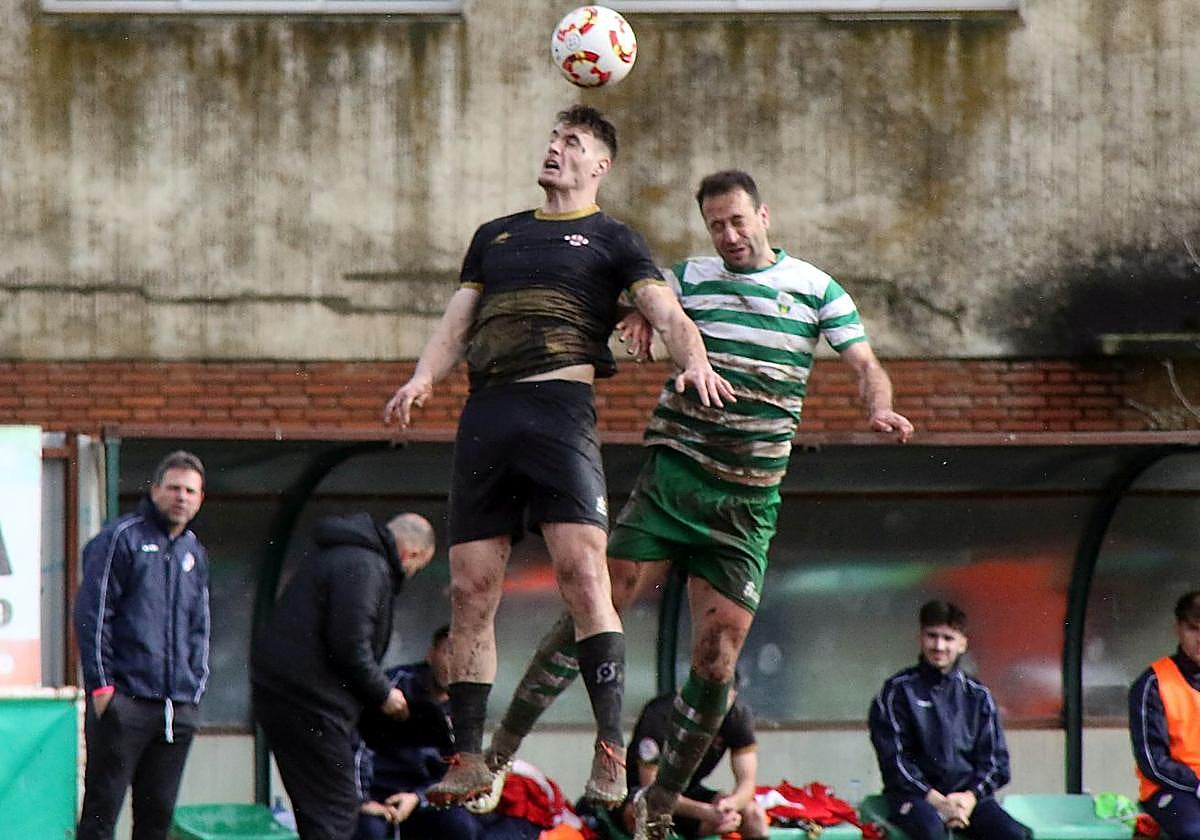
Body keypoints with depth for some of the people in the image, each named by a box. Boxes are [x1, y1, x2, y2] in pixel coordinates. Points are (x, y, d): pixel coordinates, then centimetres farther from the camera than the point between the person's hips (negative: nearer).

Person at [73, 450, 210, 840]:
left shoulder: (194, 552, 18)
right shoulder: (121, 538, -2)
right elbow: (91, 614, -7)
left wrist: (196, 685, 12)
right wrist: (101, 685, -11)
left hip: (178, 707, 6)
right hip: (124, 701, -6)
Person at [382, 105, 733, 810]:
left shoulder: (613, 240, 14)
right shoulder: (496, 236, 27)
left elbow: (668, 313, 1)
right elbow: (456, 327, 23)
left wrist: (695, 362, -22)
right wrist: (423, 380, 2)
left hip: (561, 407, -5)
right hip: (485, 416, 5)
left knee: (582, 567, -20)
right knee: (471, 589, 0)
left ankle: (612, 750, -24)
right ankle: (468, 760, 6)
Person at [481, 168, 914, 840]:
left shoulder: (817, 289, 6)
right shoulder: (690, 278, 9)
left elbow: (865, 364, 4)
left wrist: (880, 407, -18)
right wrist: (639, 315, -12)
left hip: (748, 501, 0)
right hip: (671, 475, 0)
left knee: (718, 659, -3)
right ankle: (498, 755, -1)